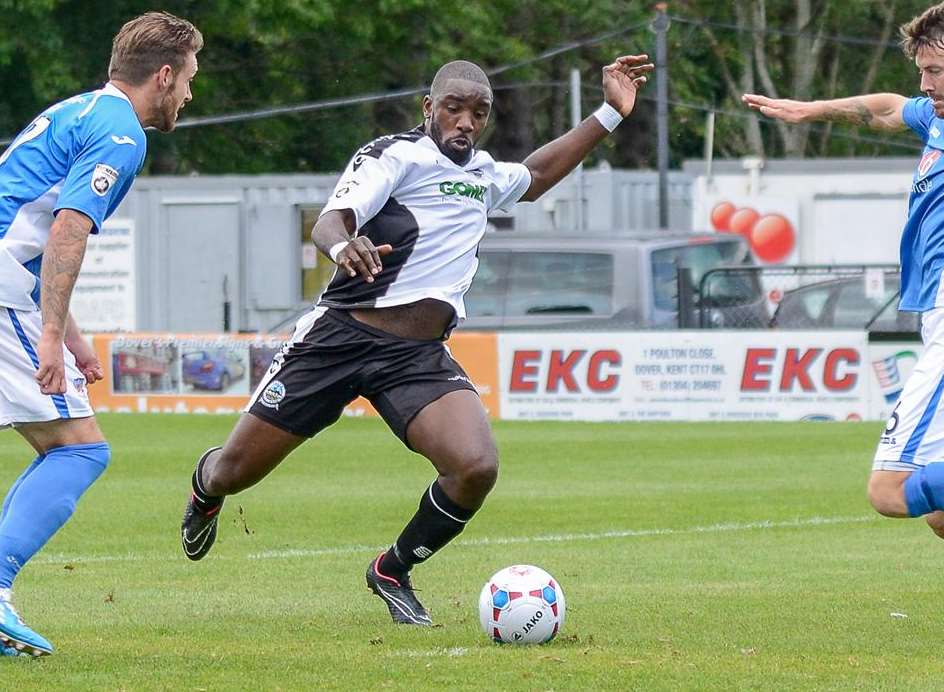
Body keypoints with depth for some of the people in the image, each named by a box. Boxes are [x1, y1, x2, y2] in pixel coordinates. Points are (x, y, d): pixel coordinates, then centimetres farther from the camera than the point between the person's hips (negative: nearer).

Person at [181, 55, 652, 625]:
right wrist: (343, 245, -46)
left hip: (421, 360, 5)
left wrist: (610, 114, 34)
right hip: (342, 336, -4)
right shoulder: (394, 155, -6)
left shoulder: (484, 176, 17)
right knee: (236, 472, 4)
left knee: (477, 468, -23)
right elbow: (331, 219, -21)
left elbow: (536, 176, 40)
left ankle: (393, 572, 3)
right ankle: (206, 484, 45)